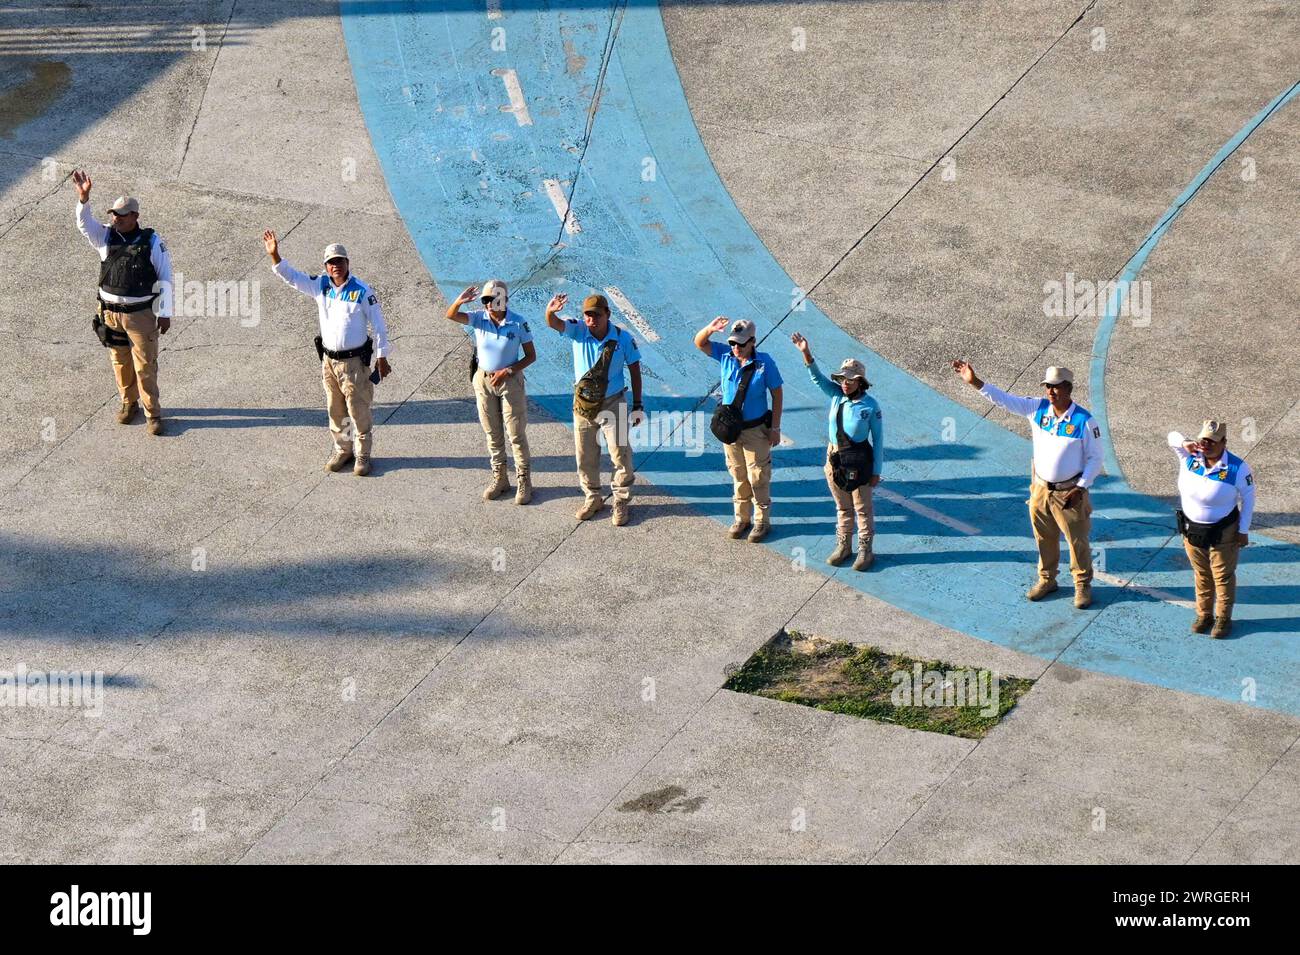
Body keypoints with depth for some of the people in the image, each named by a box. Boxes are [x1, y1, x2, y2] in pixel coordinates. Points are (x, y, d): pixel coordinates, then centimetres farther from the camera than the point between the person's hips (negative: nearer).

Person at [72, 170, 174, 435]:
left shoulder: (152, 242, -9)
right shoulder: (106, 237, -3)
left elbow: (165, 278, -6)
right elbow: (84, 223, -21)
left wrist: (165, 313, -8)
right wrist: (83, 197, -40)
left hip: (141, 314, -3)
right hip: (110, 313, 3)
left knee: (145, 365, 0)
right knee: (121, 362, 17)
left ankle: (153, 413, 10)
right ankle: (129, 403, 36)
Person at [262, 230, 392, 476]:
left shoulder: (362, 291, -14)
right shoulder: (321, 286, 0)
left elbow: (378, 326, -8)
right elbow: (291, 276, 1)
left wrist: (382, 359, -7)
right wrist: (274, 255, -15)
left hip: (354, 361, -5)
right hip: (329, 360, 5)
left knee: (359, 410, 3)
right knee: (335, 410, 16)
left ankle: (362, 455, 16)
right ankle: (342, 449, 32)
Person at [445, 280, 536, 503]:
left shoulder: (518, 323, -14)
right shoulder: (479, 318, -8)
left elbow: (531, 356, -8)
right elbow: (450, 316, -21)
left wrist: (507, 371, -19)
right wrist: (459, 301, -42)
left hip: (510, 380, -3)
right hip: (483, 380, 3)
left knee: (516, 434, 1)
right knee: (492, 433, 13)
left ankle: (523, 481, 12)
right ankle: (499, 478, 26)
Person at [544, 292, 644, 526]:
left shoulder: (623, 338, -15)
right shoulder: (578, 331, -13)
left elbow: (634, 370, -4)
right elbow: (553, 324, -31)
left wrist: (637, 406, -3)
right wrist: (550, 311, -57)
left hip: (613, 403, -2)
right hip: (583, 403, 2)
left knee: (620, 454, 1)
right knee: (585, 455, 13)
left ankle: (621, 502, 17)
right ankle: (592, 499, 31)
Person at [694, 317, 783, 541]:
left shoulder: (764, 362, -14)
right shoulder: (726, 355, -5)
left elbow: (777, 394, -8)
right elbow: (699, 343, -2)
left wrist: (775, 428, -9)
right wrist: (710, 328, -25)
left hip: (756, 429, -4)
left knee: (758, 477, 4)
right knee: (738, 476, 15)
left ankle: (762, 521, 17)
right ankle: (741, 518, 29)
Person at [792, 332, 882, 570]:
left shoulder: (871, 405, -14)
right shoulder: (837, 396, -1)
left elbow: (878, 439, -9)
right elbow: (817, 378, -8)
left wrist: (876, 471, -9)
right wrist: (806, 354, -24)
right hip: (835, 459, 5)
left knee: (862, 509, 8)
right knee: (843, 508, 18)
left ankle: (866, 551, 19)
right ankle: (843, 546, 31)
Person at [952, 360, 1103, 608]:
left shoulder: (1084, 421, -17)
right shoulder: (1037, 408, -5)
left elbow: (1095, 459, -9)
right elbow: (1005, 400, -6)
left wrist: (1080, 488, -16)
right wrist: (975, 382, -16)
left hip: (1070, 492, -4)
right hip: (1040, 489, 4)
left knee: (1078, 540, 7)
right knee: (1044, 538, 18)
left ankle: (1083, 585, 24)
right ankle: (1046, 580, 36)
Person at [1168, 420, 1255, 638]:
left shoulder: (1237, 468, -20)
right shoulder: (1190, 458, -11)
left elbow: (1248, 497, -8)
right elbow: (1172, 436, 4)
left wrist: (1244, 530, -6)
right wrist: (1185, 443, -20)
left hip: (1223, 534, -3)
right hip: (1191, 529, 3)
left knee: (1223, 577, 12)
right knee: (1201, 575, 19)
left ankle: (1223, 618, 26)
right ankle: (1203, 614, 34)